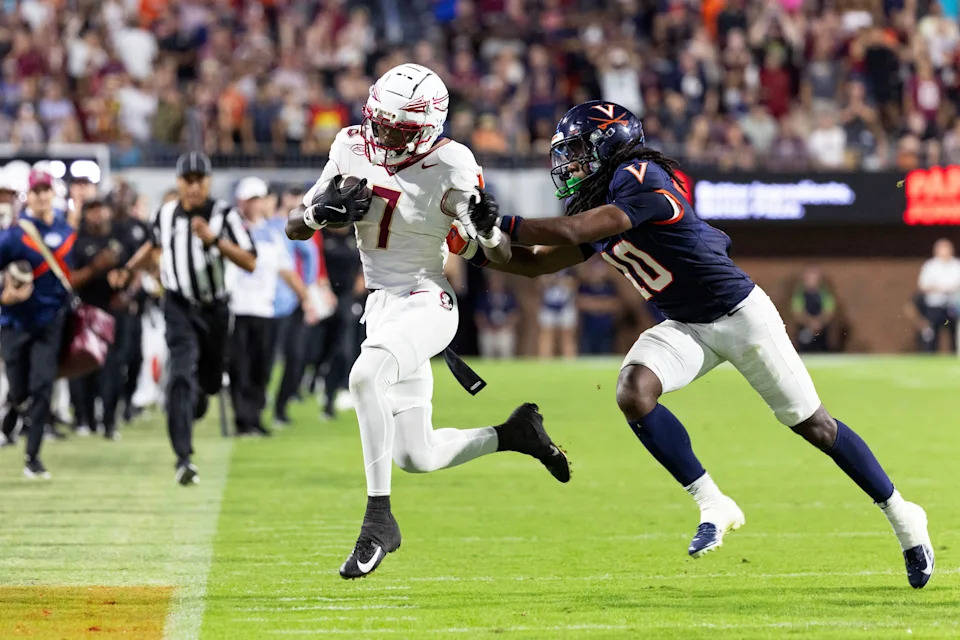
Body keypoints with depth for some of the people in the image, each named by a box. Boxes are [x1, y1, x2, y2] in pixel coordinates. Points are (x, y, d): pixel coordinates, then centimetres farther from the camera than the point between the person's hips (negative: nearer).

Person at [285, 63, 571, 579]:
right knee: (417, 457, 9)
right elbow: (294, 228, 4)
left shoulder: (448, 165, -14)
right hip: (381, 306, 6)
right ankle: (515, 434, 35)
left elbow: (499, 254, -13)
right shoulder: (353, 148, 0)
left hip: (426, 303, -6)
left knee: (366, 376, -36)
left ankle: (379, 517, -27)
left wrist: (487, 228, -36)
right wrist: (321, 212, -18)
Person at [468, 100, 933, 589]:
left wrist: (502, 224, -24)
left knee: (812, 425, 0)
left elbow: (575, 232, -30)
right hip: (685, 327, 8)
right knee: (633, 392, -20)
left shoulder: (639, 180, -20)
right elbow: (538, 262, 11)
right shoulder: (599, 204, 7)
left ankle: (901, 516, 17)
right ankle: (712, 507, -10)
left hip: (739, 314, -8)